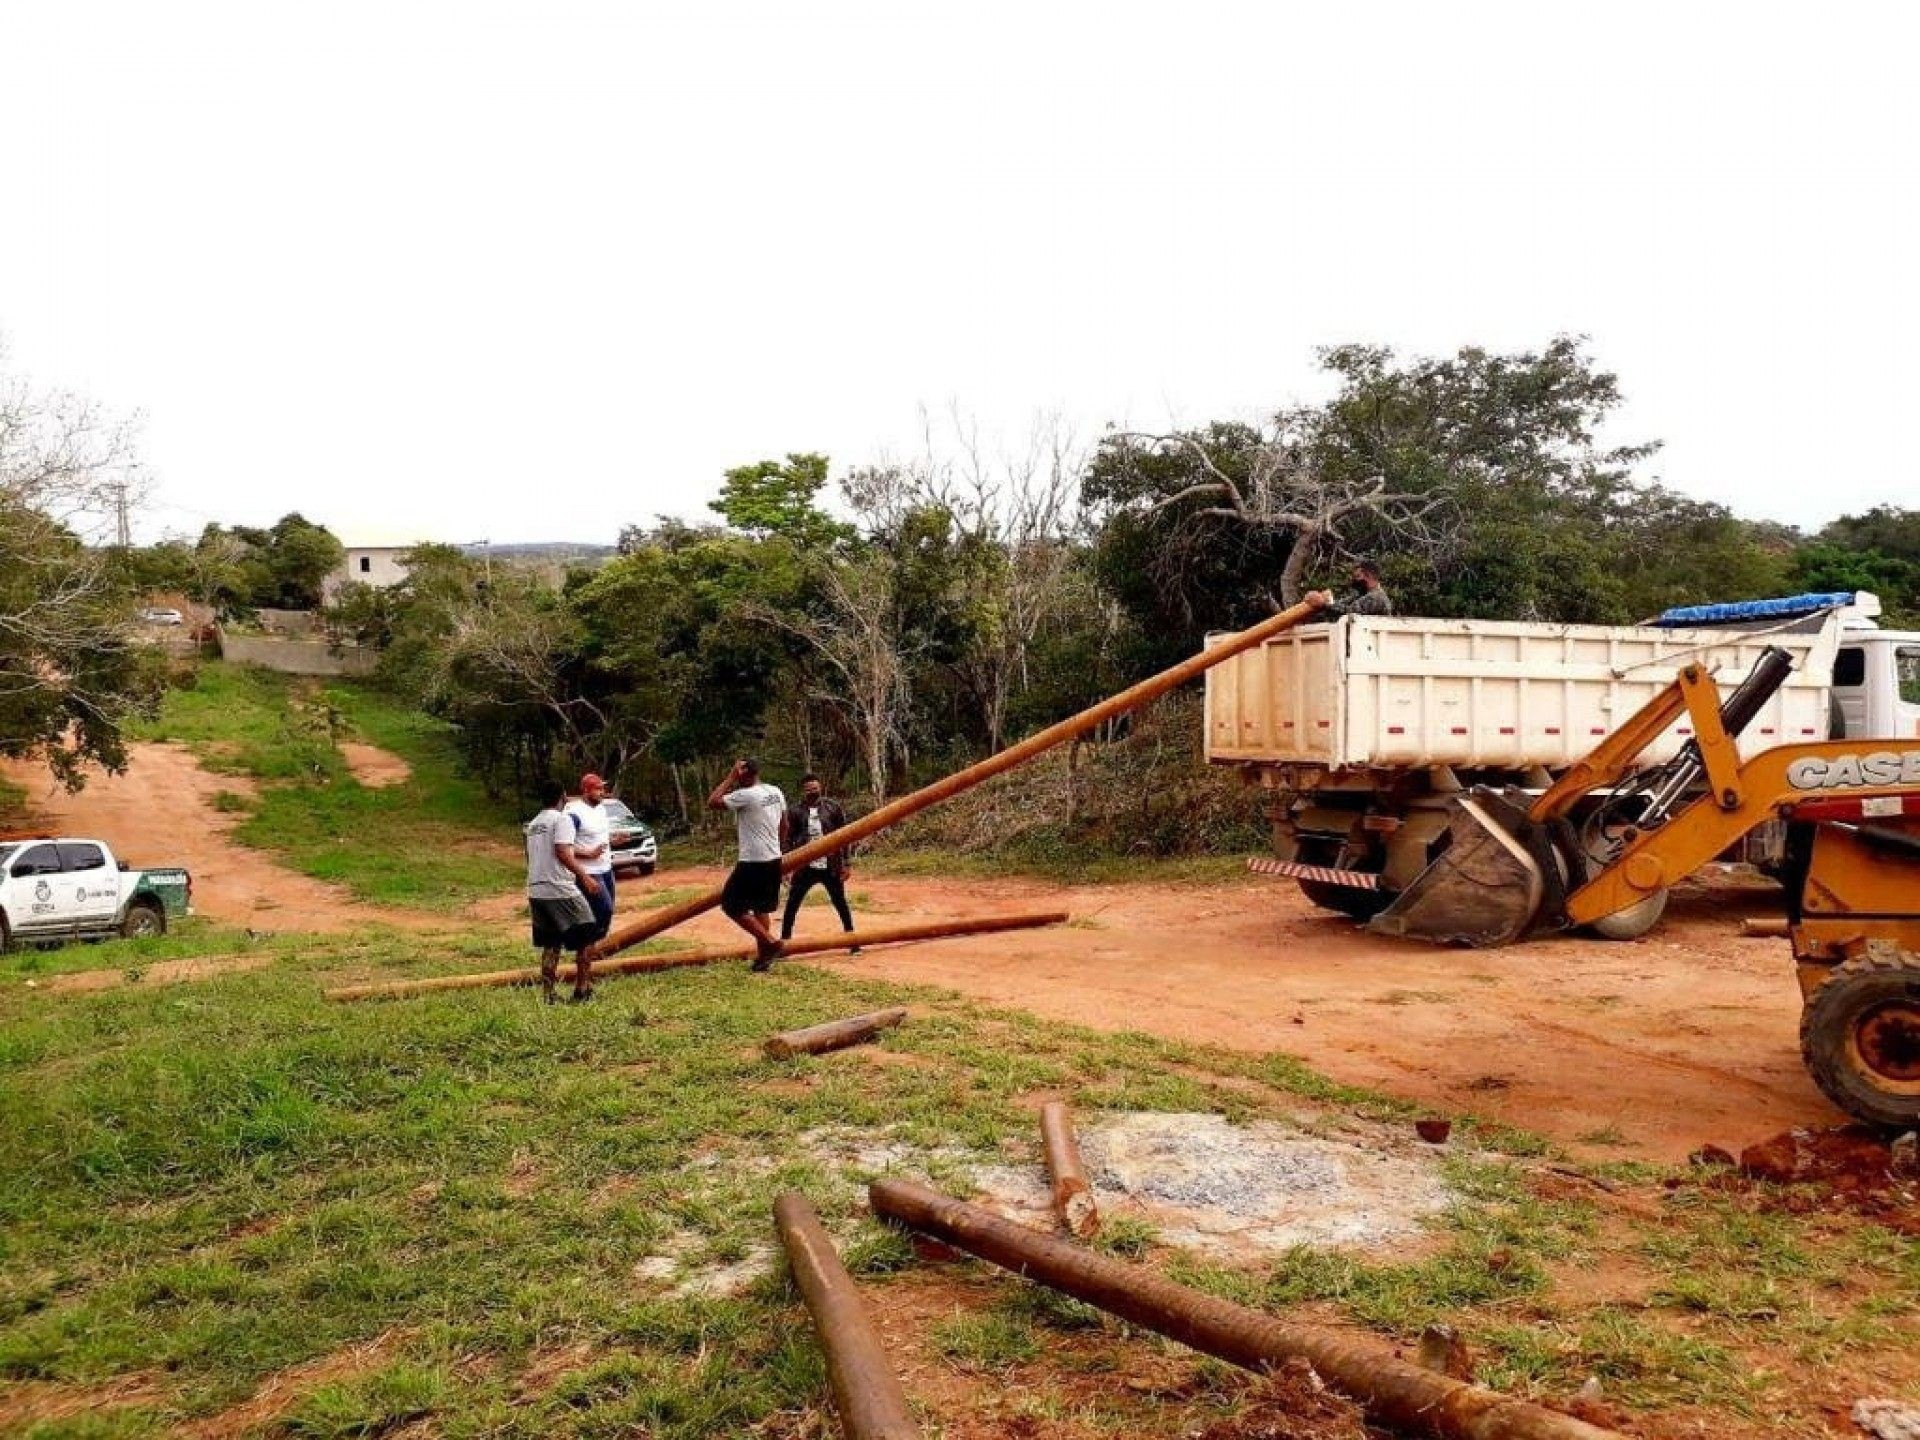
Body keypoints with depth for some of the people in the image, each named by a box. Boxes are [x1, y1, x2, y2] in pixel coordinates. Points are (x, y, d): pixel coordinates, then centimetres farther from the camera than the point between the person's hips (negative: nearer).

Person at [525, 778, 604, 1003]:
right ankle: (583, 991, 3)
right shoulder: (562, 818, -9)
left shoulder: (533, 824, 16)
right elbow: (563, 853, -20)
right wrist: (585, 877, -18)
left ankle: (547, 994, 10)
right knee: (585, 937, 4)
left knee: (550, 945, 13)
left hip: (536, 890, 8)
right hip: (560, 890, -8)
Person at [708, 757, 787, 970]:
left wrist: (731, 777, -9)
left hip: (754, 862, -8)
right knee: (761, 908, 17)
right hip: (773, 859, 8)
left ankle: (771, 943, -5)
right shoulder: (776, 792, 7)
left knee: (731, 905, 0)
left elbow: (711, 803, -13)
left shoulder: (746, 795, -17)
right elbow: (783, 824, 18)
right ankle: (764, 954, 17)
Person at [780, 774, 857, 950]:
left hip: (831, 867, 0)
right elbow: (787, 840, -1)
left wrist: (847, 863, -4)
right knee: (791, 905, 2)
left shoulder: (833, 807, -3)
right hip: (805, 868, 0)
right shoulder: (794, 811, -3)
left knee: (841, 903, 9)